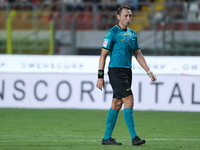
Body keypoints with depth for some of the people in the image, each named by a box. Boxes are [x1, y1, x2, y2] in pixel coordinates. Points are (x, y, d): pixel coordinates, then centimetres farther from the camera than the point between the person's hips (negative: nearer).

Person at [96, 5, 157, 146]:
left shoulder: (132, 34, 15)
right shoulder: (112, 33, -7)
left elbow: (138, 55, 20)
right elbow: (103, 55, -7)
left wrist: (149, 72, 13)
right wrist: (100, 77, -11)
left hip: (127, 71, 7)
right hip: (116, 71, -7)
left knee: (117, 104, 9)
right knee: (129, 101, -13)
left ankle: (107, 137, 14)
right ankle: (134, 137, -13)